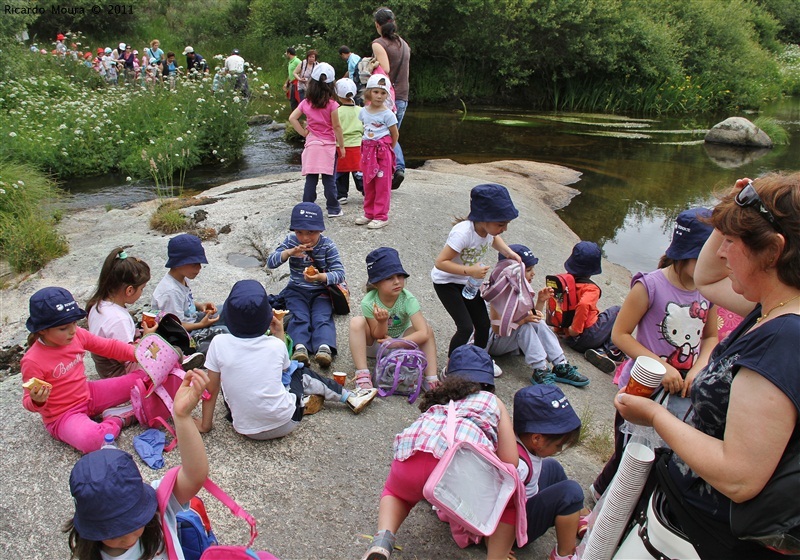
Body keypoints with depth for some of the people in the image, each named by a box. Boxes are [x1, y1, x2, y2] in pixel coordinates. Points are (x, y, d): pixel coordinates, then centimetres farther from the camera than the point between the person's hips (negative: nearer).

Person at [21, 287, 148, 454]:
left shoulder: (77, 335, -7)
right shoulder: (32, 361, -23)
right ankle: (116, 421, -7)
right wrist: (37, 401, -37)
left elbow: (108, 347, 5)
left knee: (143, 378, -1)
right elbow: (28, 401, -13)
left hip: (89, 395, 6)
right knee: (90, 440, -38)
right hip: (62, 415, -6)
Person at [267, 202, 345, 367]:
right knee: (299, 317, -23)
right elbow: (271, 263, -9)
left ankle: (324, 346, -42)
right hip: (296, 290, 2)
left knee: (322, 317, -24)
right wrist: (289, 252, -27)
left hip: (321, 291, -1)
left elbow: (340, 274, -15)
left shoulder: (327, 245, -9)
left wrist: (321, 277, -36)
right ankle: (299, 346, -41)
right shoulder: (291, 241, -2)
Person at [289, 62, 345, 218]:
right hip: (328, 145, -3)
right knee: (329, 180, 4)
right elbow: (336, 127, -8)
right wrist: (341, 146, 0)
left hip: (311, 144, 3)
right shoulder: (331, 104, -9)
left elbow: (292, 118, -2)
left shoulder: (306, 103, 1)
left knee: (310, 180, 7)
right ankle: (333, 209, 10)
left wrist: (303, 133, 3)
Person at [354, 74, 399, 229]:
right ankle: (369, 213, 23)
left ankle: (381, 216, 4)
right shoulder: (364, 112, 6)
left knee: (382, 185, -2)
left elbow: (395, 135, -3)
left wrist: (388, 149, 3)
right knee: (368, 184, 12)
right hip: (367, 151, 6)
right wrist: (367, 146, 13)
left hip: (383, 151, -6)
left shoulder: (387, 114, -10)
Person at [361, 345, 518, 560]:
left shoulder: (438, 399, 37)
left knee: (396, 492, 36)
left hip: (412, 450, 3)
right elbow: (510, 464, 17)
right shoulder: (494, 402, 29)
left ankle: (382, 541, 9)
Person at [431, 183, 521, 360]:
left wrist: (509, 252, -3)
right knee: (466, 327, -15)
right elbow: (440, 262, -33)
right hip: (446, 282, -7)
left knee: (484, 325, 8)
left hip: (468, 283, 7)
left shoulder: (489, 227, -13)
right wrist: (469, 271, -39)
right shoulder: (463, 232, -35)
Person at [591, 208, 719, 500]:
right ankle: (602, 491, 43)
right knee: (627, 455, 13)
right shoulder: (650, 286, -20)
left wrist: (700, 367, -12)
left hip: (683, 389, 5)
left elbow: (710, 337, 8)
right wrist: (660, 366, -25)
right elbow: (620, 334, -17)